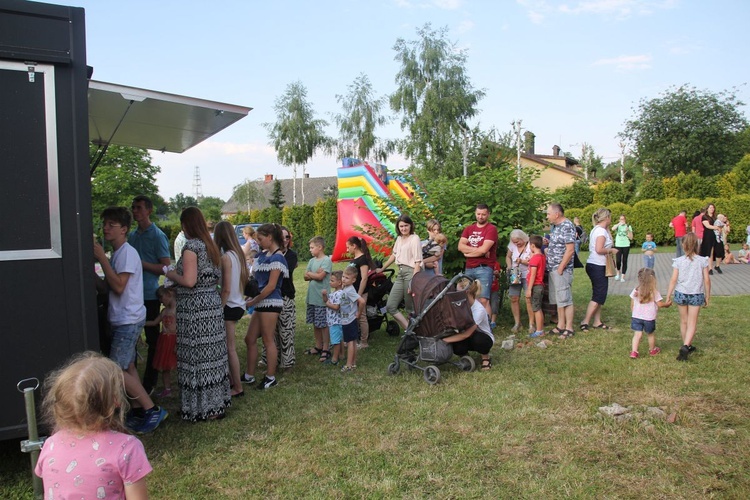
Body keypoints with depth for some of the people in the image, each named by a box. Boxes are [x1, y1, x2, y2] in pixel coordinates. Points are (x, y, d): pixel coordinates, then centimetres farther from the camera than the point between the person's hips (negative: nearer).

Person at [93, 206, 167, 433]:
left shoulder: (127, 253, -15)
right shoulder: (117, 254, 14)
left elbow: (119, 286, -23)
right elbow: (109, 288, 16)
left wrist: (102, 259, -20)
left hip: (128, 319, -10)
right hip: (123, 319, 10)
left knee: (116, 369, -9)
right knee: (127, 367, 13)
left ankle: (152, 410, -4)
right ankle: (138, 411, 22)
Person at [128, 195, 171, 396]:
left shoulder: (158, 236, -7)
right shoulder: (132, 235, 13)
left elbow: (166, 267, -12)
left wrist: (142, 264, -19)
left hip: (149, 294, -6)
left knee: (152, 340, 4)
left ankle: (149, 384, 14)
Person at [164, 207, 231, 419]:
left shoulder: (191, 246, -13)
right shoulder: (211, 245, 12)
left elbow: (189, 281, -20)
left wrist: (171, 274, -1)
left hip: (194, 308, -8)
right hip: (212, 304, 8)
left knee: (197, 357, 2)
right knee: (212, 354, 14)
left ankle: (203, 408, 11)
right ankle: (218, 401, 23)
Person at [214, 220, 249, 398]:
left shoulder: (226, 257, -18)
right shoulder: (238, 254, 6)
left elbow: (226, 289, -20)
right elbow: (246, 277, 15)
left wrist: (219, 309, -14)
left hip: (229, 306, -8)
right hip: (238, 304, 8)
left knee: (230, 348, 1)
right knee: (229, 346, 18)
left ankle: (238, 388, 10)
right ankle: (231, 381, 29)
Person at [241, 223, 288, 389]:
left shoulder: (276, 258, -13)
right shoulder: (263, 254, 12)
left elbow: (271, 286, -16)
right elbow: (255, 277, 15)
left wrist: (253, 301, -12)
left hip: (270, 303, -9)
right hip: (261, 303, 9)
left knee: (268, 341, 1)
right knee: (250, 339, 13)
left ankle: (270, 378, 13)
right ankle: (249, 375, 25)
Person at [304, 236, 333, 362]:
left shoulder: (326, 260, -10)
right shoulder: (312, 261, 12)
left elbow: (320, 276, -18)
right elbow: (306, 277, 6)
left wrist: (310, 273, -2)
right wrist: (315, 274, -13)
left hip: (322, 298, -7)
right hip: (312, 298, 7)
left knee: (324, 324, -2)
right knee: (315, 323, 14)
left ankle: (326, 349, 5)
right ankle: (318, 347, 26)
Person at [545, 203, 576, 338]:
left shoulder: (567, 227, -15)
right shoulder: (554, 226, 13)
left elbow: (570, 250, -20)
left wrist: (560, 268, -18)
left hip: (562, 270, -9)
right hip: (552, 269, 9)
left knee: (565, 299, -3)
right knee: (558, 299, 14)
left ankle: (569, 328, 4)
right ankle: (560, 326, 22)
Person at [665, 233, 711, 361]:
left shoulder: (679, 261, -8)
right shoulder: (702, 261, -7)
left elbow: (673, 280, -8)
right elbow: (707, 280, -5)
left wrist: (668, 296, -1)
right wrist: (707, 296, 7)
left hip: (681, 294, 1)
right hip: (696, 295, -1)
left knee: (684, 321, 17)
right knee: (692, 323, 4)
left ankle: (687, 346, 31)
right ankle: (686, 346, -14)